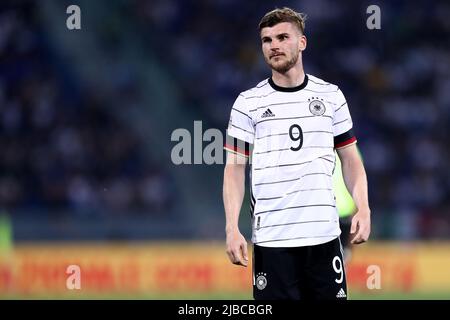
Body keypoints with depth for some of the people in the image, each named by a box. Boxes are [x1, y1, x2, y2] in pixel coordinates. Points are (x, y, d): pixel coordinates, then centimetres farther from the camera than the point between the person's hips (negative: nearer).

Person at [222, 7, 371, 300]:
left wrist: (363, 209, -3)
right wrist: (232, 228, -8)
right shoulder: (248, 103, 3)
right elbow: (235, 168, 2)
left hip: (324, 234, 2)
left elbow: (350, 158, 12)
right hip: (271, 239, -1)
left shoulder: (331, 96, 8)